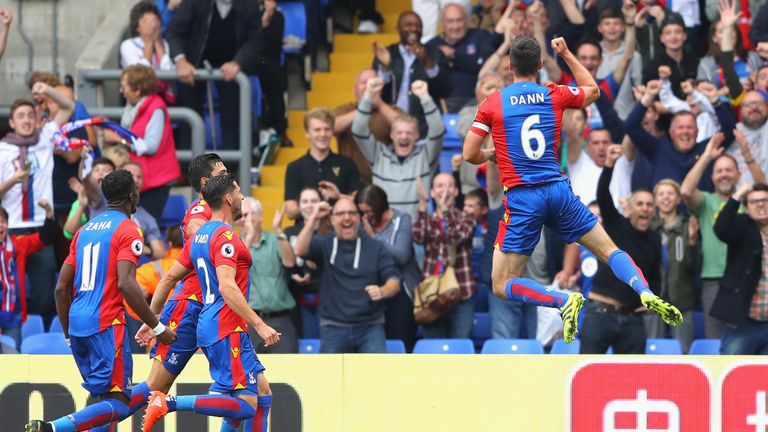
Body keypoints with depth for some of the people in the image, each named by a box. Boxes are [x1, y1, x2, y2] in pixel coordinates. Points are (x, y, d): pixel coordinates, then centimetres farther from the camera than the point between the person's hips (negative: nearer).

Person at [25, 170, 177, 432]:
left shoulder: (85, 230, 17)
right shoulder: (128, 230, -5)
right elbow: (126, 284, -18)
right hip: (107, 323, -8)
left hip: (77, 322, 8)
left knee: (105, 398, 17)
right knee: (118, 405, -8)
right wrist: (158, 328, -14)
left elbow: (61, 288, 18)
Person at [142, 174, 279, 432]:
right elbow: (226, 287, -25)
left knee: (262, 393, 14)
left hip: (209, 327, 10)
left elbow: (169, 278, 17)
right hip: (227, 330, -10)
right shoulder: (225, 236, -13)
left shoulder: (200, 235, 15)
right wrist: (260, 325, -25)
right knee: (246, 406, -14)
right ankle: (169, 403, -21)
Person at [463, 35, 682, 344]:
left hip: (522, 199, -3)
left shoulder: (492, 104, 0)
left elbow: (470, 155, -2)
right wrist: (566, 54, 35)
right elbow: (592, 90, 28)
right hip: (558, 190, 3)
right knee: (609, 250, 13)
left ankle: (564, 302, -23)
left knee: (502, 287, 1)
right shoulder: (555, 95, 7)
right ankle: (645, 292, -15)